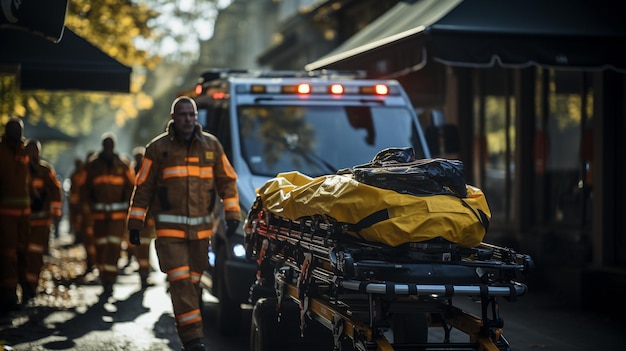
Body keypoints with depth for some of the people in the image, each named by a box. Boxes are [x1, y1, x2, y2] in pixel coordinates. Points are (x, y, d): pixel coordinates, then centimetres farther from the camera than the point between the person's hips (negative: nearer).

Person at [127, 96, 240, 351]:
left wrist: (232, 213, 4)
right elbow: (143, 188, 4)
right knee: (180, 281, -13)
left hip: (201, 227, 3)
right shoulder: (158, 148, 1)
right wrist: (134, 224, 3)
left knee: (193, 281, 9)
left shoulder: (211, 145, 9)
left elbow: (227, 181, 13)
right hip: (170, 227, -3)